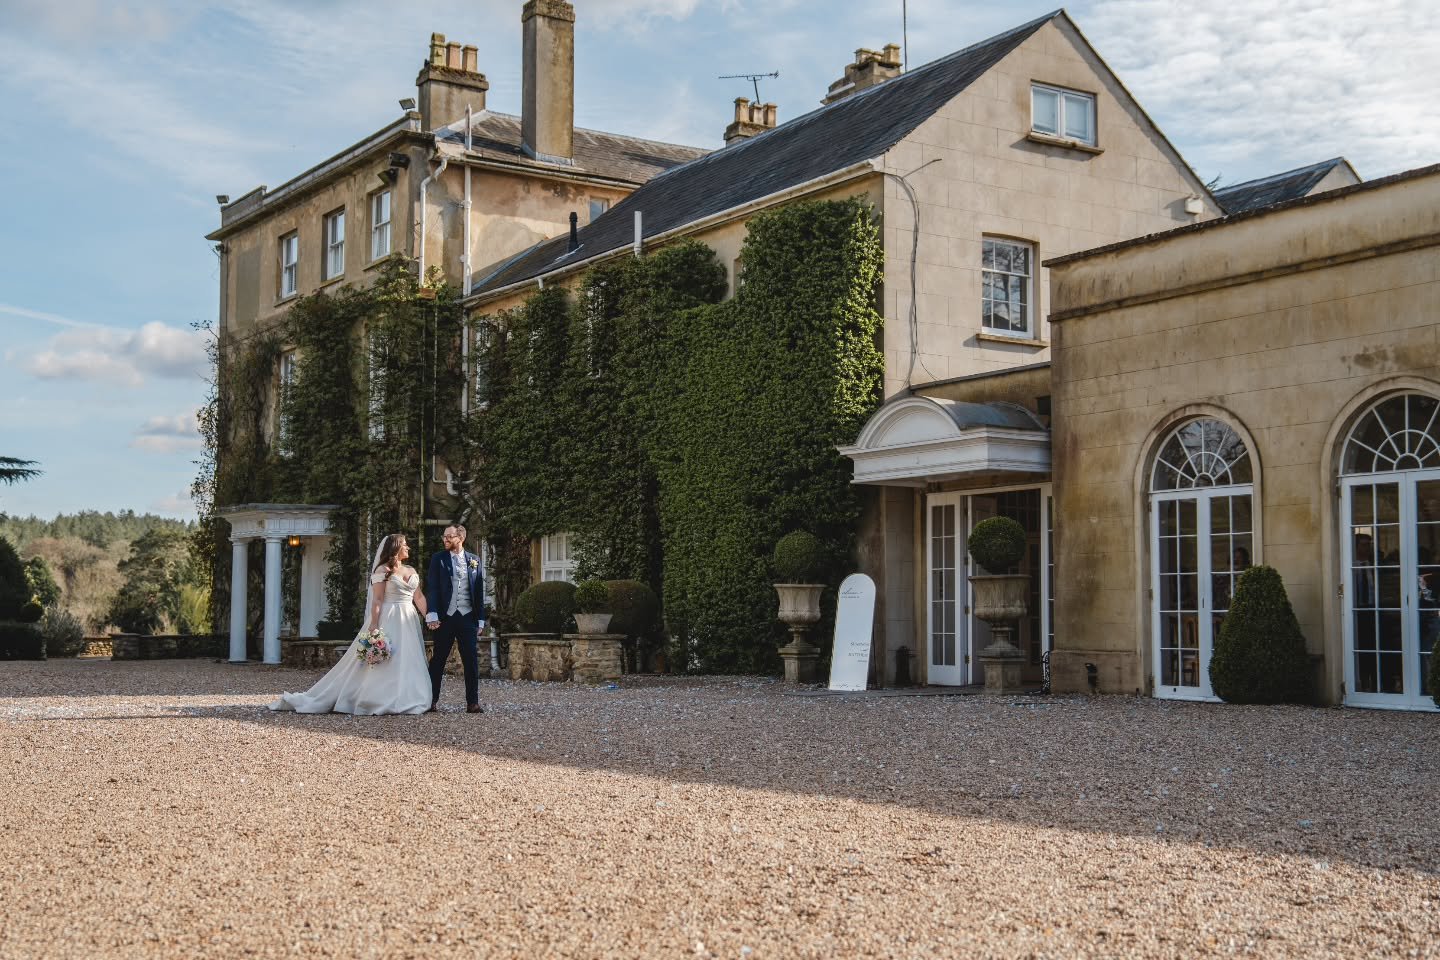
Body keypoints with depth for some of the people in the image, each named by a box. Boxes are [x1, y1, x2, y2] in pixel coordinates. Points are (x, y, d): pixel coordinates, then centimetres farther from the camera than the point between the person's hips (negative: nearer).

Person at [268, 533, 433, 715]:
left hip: (409, 623, 6)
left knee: (407, 663, 5)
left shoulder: (412, 571, 15)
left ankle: (404, 700, 9)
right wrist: (373, 625, -19)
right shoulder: (382, 570, -5)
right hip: (389, 621, -6)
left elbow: (419, 598, 13)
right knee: (385, 662, -5)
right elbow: (377, 599, -11)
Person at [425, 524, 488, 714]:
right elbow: (432, 588, -3)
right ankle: (431, 700, 13)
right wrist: (432, 615, -13)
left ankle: (472, 703, 4)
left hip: (467, 618, 1)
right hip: (445, 618, -1)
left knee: (471, 661, 0)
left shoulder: (474, 561, 8)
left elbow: (480, 591, 9)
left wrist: (480, 619, 5)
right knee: (438, 660, 4)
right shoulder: (438, 559, 3)